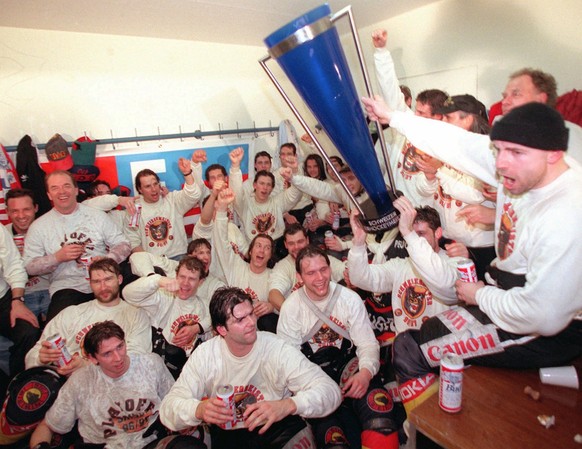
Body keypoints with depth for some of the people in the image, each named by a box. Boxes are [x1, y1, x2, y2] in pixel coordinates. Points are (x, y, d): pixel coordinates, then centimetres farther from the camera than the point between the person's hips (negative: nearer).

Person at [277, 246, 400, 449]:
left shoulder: (350, 298, -3)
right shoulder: (291, 306, -4)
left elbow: (368, 343, -2)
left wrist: (366, 371, -23)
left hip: (348, 363, 1)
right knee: (327, 425, -26)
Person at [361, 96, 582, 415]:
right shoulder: (523, 166, -9)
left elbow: (545, 317, -31)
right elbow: (458, 143, -2)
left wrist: (481, 295, -14)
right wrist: (392, 117, 5)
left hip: (545, 334, -9)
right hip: (504, 293, 9)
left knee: (408, 349, -10)